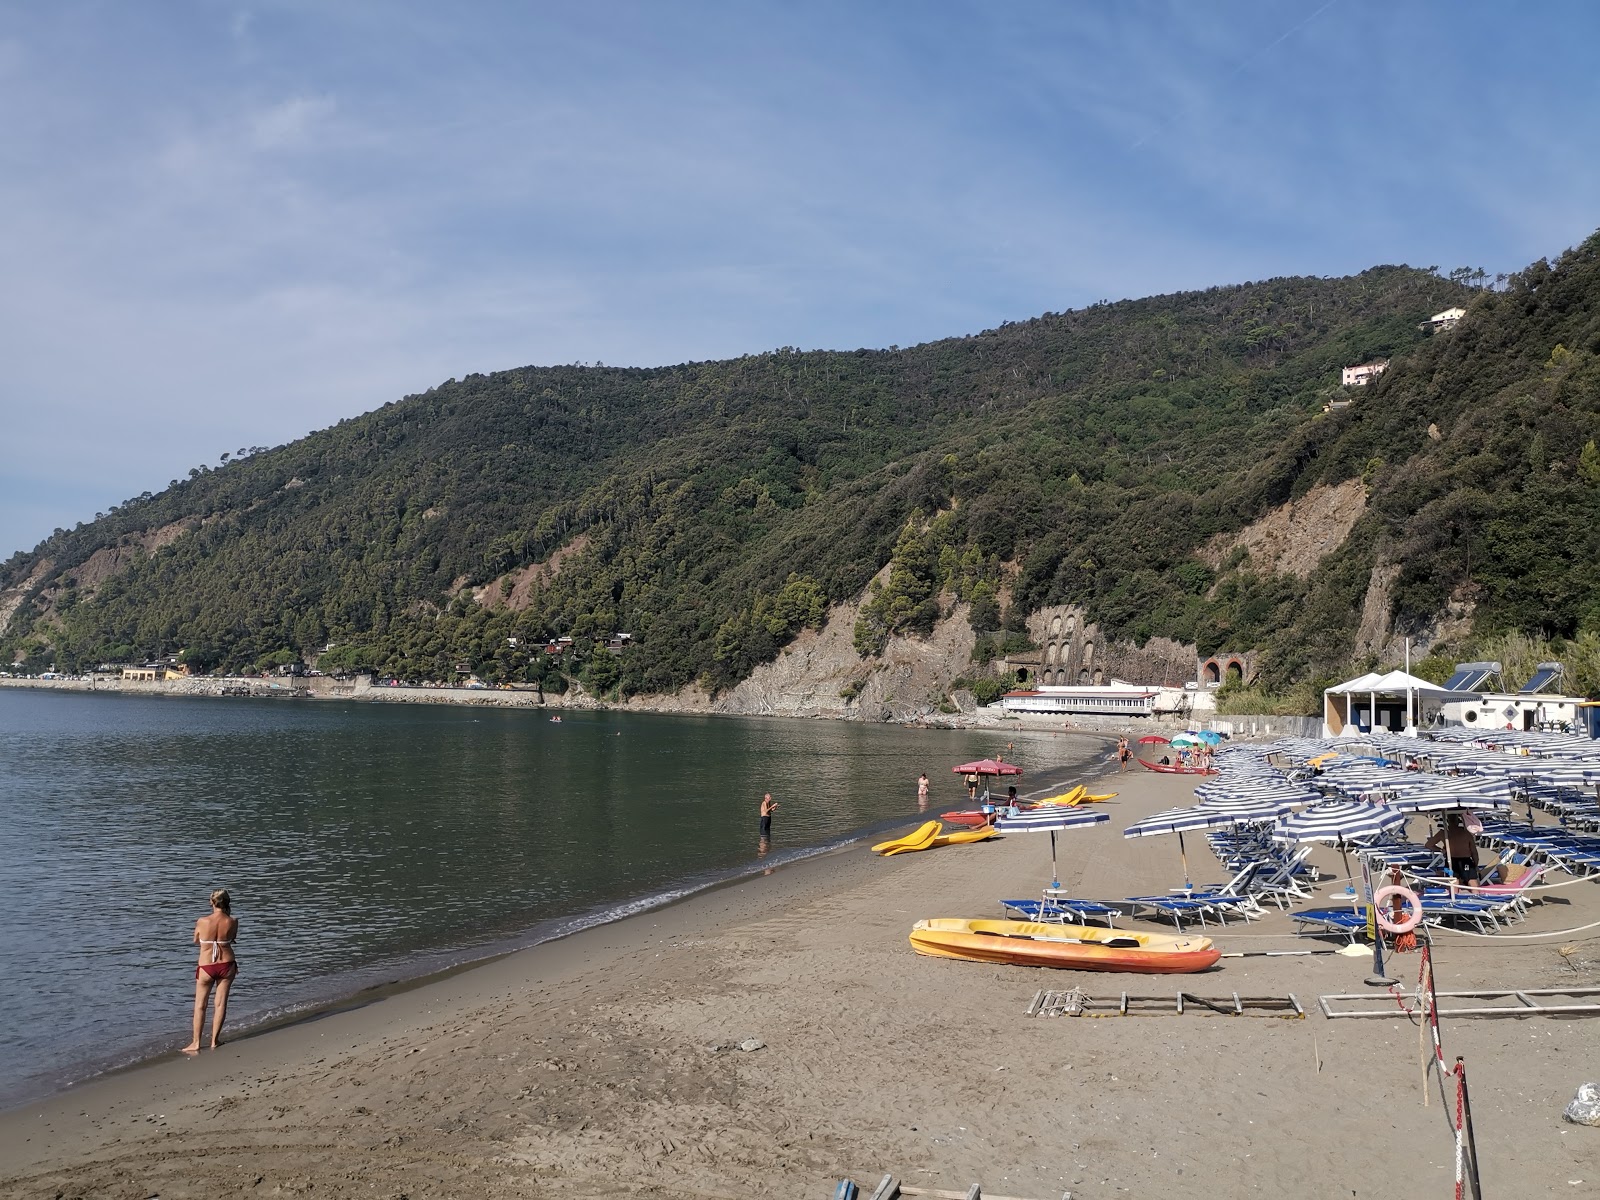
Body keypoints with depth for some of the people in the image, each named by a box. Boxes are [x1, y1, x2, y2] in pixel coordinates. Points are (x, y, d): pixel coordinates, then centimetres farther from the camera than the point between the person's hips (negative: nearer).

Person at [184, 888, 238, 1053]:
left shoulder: (202, 921, -15)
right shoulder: (232, 921, -11)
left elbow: (196, 941, 4)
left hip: (206, 967, -1)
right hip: (227, 965, 1)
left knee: (200, 1005, 12)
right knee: (220, 1003, 11)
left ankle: (196, 1043, 14)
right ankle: (215, 1040, 17)